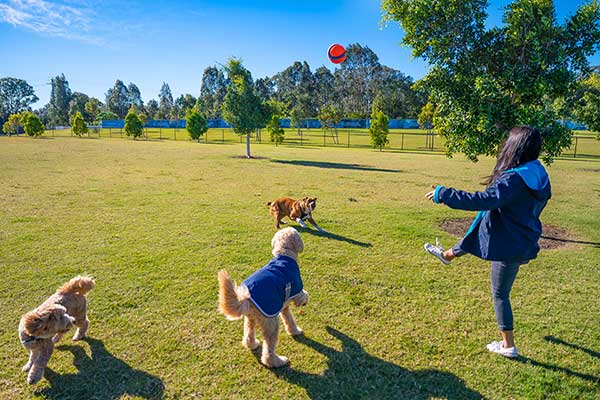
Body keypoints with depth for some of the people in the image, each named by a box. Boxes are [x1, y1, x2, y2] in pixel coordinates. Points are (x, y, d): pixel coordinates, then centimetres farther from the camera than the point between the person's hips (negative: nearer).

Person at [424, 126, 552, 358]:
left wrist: (443, 194, -29)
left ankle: (508, 346, 24)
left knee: (500, 294, 8)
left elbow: (482, 200, -36)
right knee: (473, 235, 28)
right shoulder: (538, 176, 0)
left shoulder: (513, 180, -30)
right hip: (523, 240, 9)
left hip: (511, 246, -8)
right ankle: (449, 255, 59)